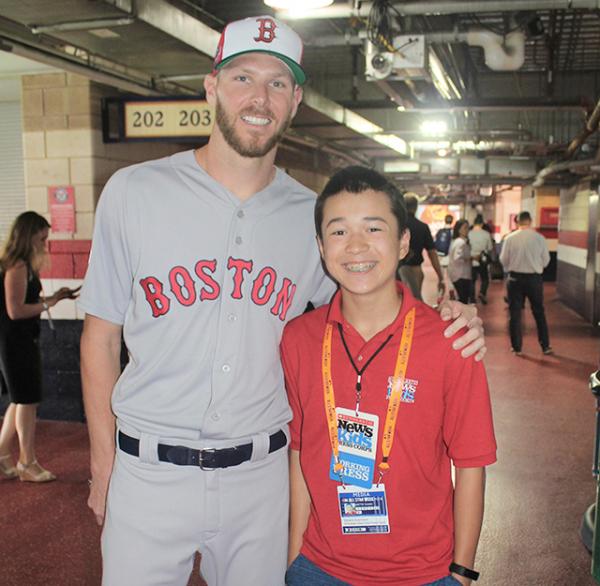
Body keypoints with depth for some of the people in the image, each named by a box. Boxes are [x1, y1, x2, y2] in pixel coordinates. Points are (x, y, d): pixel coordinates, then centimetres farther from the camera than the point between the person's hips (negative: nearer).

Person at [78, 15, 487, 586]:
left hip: (261, 473, 2)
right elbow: (101, 335, 0)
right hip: (148, 472, -1)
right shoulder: (133, 192, -5)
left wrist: (442, 315, -7)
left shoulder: (313, 215, 0)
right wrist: (103, 461, 1)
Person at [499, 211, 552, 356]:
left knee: (515, 313, 8)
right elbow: (546, 260, 1)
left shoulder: (510, 238, -9)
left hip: (515, 278, -1)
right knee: (539, 313, 13)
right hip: (534, 278, 1)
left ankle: (517, 347, 12)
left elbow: (503, 260, -2)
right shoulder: (539, 238, -7)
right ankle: (545, 346, 19)